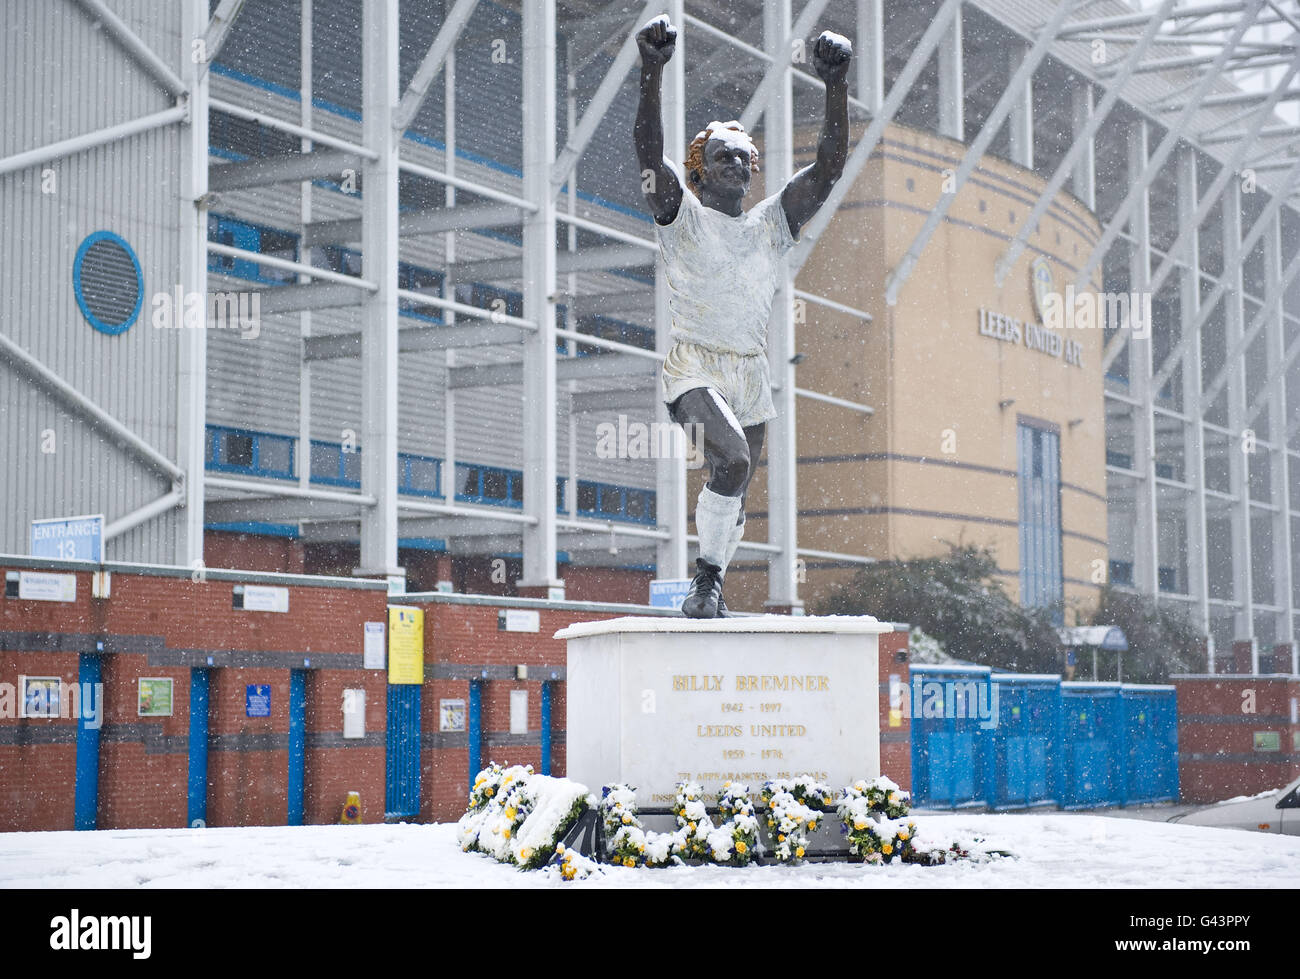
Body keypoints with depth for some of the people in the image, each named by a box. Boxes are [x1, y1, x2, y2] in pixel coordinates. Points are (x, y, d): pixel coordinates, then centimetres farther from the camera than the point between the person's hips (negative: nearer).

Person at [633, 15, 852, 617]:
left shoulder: (773, 223, 13)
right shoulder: (681, 216, 2)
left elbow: (830, 165, 5)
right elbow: (648, 151, -14)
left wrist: (836, 87, -5)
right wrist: (653, 72, -25)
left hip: (751, 375, 5)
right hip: (694, 369, -5)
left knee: (733, 497, 10)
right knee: (733, 460, -29)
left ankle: (708, 593, 27)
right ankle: (706, 576, -16)